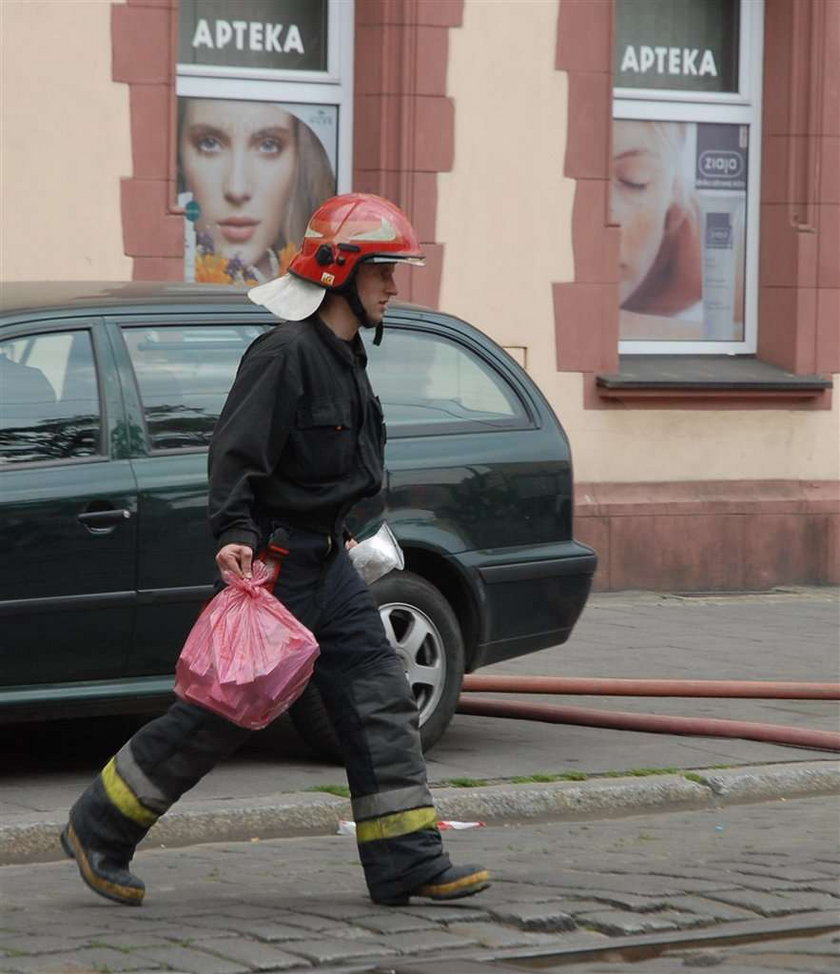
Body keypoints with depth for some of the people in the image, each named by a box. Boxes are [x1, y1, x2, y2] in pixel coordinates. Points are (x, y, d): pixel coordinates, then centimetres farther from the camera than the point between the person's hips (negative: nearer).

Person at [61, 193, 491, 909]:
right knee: (220, 715, -1)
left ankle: (408, 863, 4)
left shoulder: (345, 354, 13)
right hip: (274, 566, -9)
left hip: (326, 563, 9)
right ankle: (97, 832, 13)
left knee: (381, 707, 3)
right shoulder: (286, 354, -17)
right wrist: (236, 536, -33)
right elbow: (236, 453, -23)